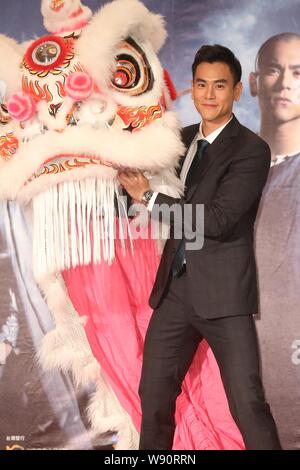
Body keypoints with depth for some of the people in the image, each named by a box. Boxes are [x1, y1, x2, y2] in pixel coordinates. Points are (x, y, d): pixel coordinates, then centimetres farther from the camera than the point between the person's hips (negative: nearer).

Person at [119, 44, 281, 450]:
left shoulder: (252, 150, -10)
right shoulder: (183, 138, 12)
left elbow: (217, 220, -20)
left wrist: (148, 197, -12)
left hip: (223, 294, -6)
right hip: (175, 289, 6)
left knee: (247, 402, -5)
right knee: (154, 394, 14)